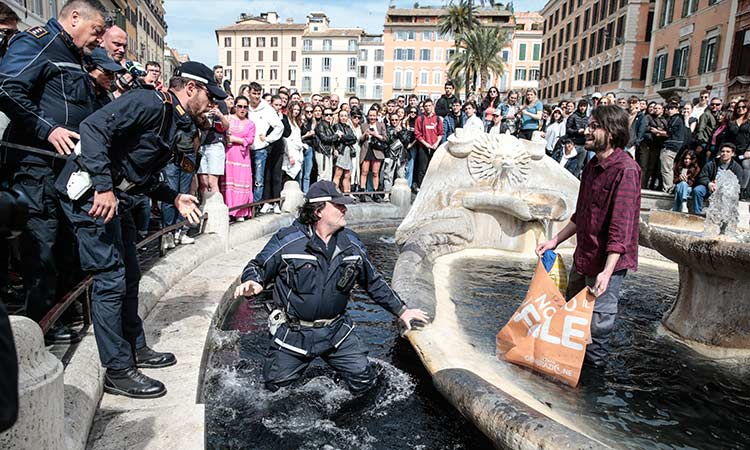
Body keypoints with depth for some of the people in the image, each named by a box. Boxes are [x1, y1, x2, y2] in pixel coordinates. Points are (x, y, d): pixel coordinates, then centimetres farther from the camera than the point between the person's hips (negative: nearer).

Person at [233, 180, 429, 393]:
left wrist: (401, 311, 13)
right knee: (276, 388, 8)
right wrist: (251, 282, -29)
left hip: (337, 330, 3)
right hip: (293, 333, -3)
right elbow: (258, 266, -4)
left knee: (364, 381, 2)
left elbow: (374, 282, 11)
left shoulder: (352, 244, 1)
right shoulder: (287, 240, -13)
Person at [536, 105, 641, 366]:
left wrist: (607, 271, -29)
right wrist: (555, 241, 14)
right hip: (583, 257, 9)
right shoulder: (592, 166, 10)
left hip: (605, 262, -9)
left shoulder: (625, 170, -19)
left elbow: (621, 227, -25)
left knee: (597, 324, 5)